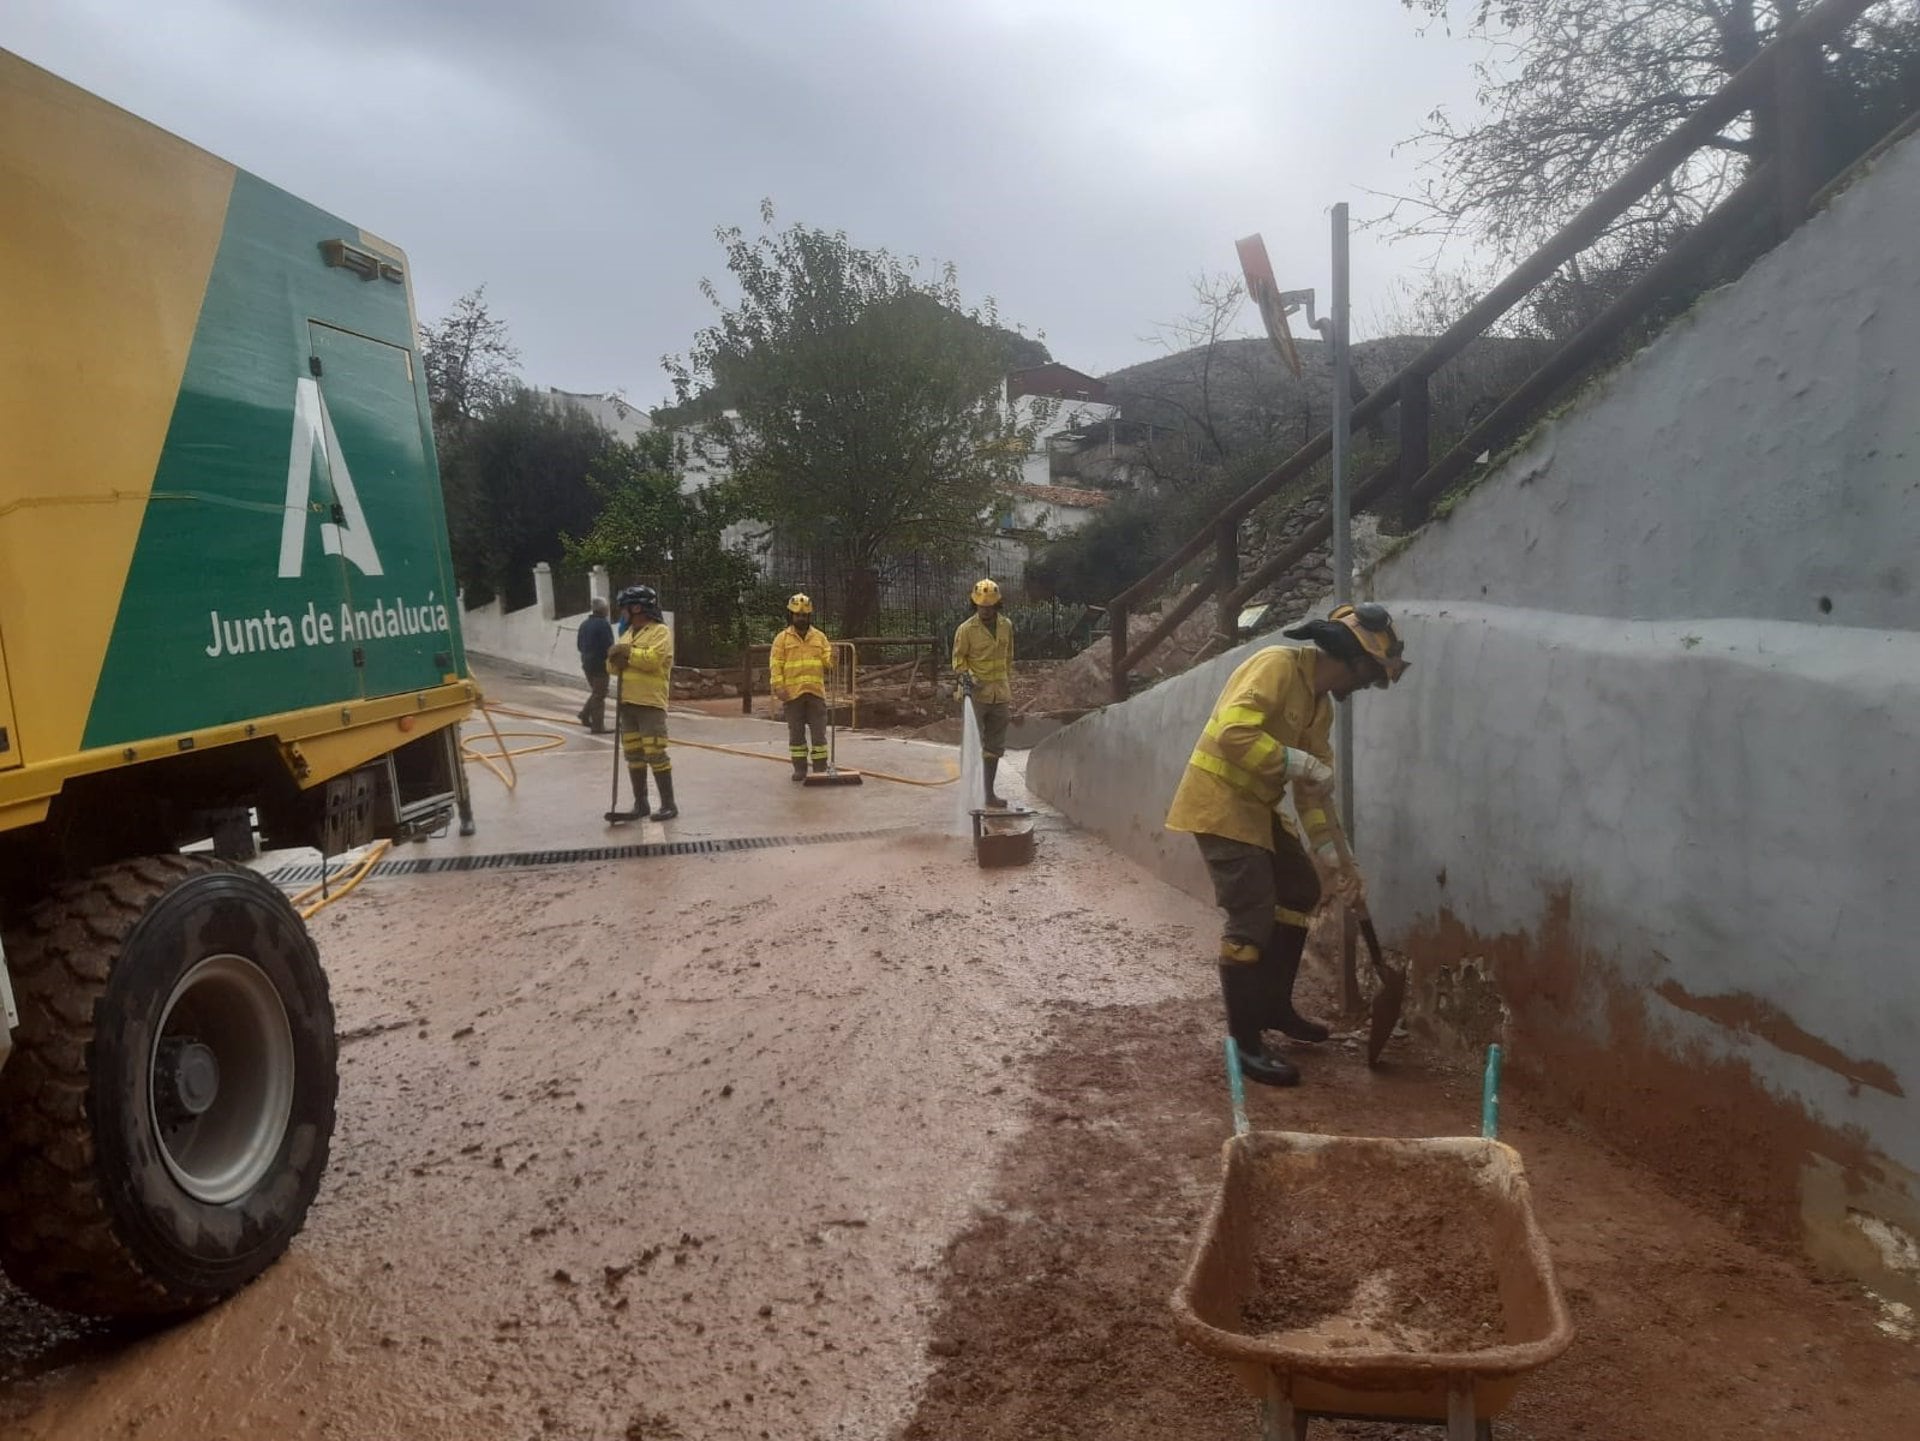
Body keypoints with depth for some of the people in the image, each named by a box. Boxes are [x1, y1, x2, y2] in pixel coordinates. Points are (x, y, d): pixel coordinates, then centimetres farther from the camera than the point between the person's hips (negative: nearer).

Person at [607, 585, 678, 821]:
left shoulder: (660, 631, -6)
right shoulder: (627, 633, 19)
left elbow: (653, 659, -21)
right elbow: (612, 667, 15)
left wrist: (629, 653, -11)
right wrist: (616, 659, -7)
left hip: (651, 703, -8)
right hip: (627, 703, 8)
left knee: (655, 753, -10)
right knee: (633, 754, 9)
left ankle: (668, 804, -4)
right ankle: (640, 803, 18)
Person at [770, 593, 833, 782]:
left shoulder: (819, 636, 10)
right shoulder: (782, 638, 4)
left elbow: (827, 661, 6)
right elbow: (776, 665, -2)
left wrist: (832, 658, -18)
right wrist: (778, 687, -12)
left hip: (816, 691, 1)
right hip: (792, 693, -1)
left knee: (819, 731, 1)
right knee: (796, 732, 5)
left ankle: (820, 768, 8)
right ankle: (799, 768, 13)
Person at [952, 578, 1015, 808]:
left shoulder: (1006, 626, 8)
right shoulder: (966, 629, -7)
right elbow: (958, 659, -1)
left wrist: (1010, 694, 18)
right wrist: (965, 676, -22)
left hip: (1000, 696, 5)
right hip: (976, 695, -5)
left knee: (995, 747, 11)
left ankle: (989, 793, 20)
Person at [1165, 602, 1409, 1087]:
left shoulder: (1321, 702, 11)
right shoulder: (1278, 665, -18)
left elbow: (1314, 790, 13)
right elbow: (1233, 732, -32)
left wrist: (1334, 854, 8)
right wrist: (1297, 762, -27)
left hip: (1257, 807, 10)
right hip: (1219, 802, -10)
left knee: (1300, 891, 18)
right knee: (1252, 915, -13)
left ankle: (1274, 1005, 30)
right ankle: (1245, 1042, -5)